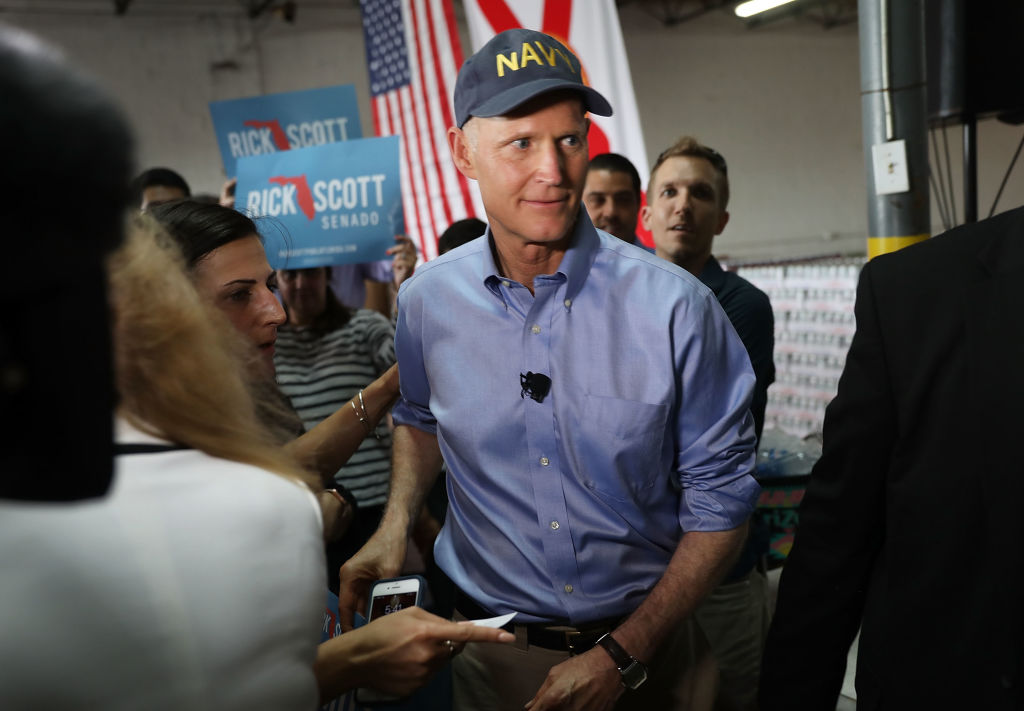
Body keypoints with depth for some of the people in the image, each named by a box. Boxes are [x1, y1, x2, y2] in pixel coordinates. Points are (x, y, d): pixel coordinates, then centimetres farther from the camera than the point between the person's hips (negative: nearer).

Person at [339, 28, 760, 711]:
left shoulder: (673, 307, -16)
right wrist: (397, 521, -3)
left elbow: (719, 501, -10)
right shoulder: (426, 301, -7)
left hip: (642, 639, -1)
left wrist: (622, 655, -14)